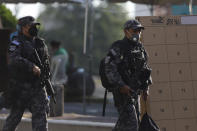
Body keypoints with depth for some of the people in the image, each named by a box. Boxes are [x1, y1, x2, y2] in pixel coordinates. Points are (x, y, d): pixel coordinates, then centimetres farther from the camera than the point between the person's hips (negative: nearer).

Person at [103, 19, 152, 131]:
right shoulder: (118, 47, -11)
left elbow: (146, 68, 23)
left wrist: (146, 87, 14)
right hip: (122, 91, -8)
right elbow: (109, 68, -19)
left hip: (135, 92, 8)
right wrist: (121, 85, -25)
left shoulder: (140, 48, 13)